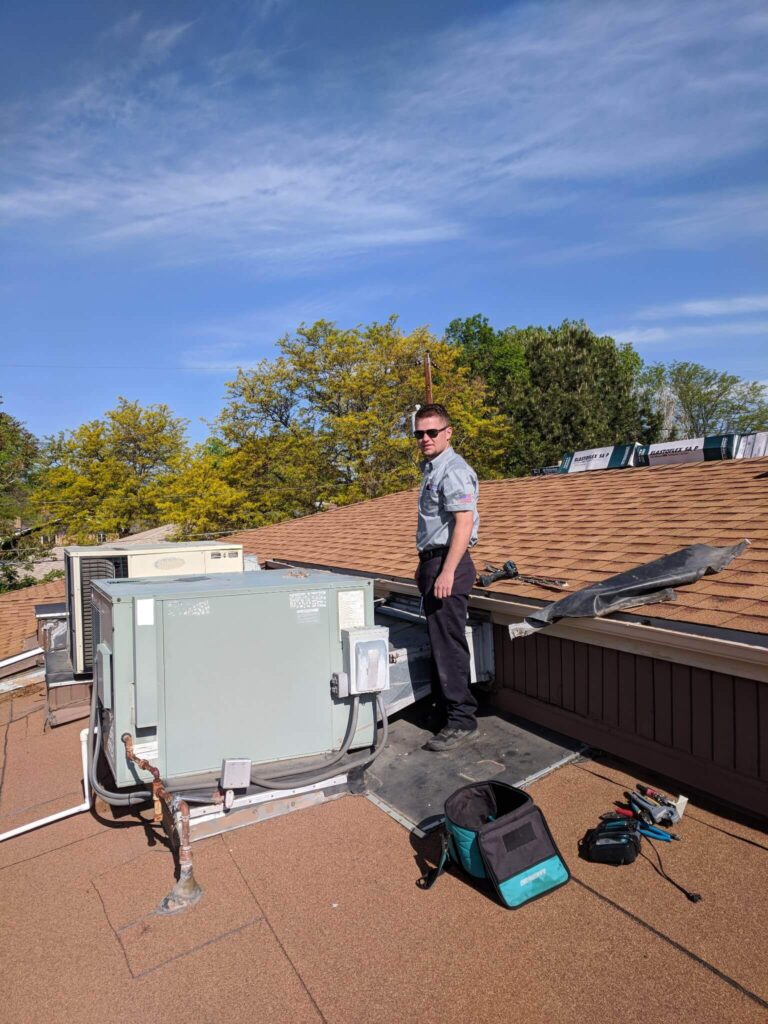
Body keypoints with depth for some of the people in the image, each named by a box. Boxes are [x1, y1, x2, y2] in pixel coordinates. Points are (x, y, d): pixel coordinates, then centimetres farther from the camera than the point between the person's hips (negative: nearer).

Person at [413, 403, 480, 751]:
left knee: (448, 643, -5)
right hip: (433, 561, 10)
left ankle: (461, 719, 5)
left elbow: (464, 524, -22)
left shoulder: (454, 471, -14)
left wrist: (447, 572, -26)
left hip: (447, 565, -10)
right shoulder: (430, 468, 17)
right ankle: (444, 703, 31)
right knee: (438, 640, 17)